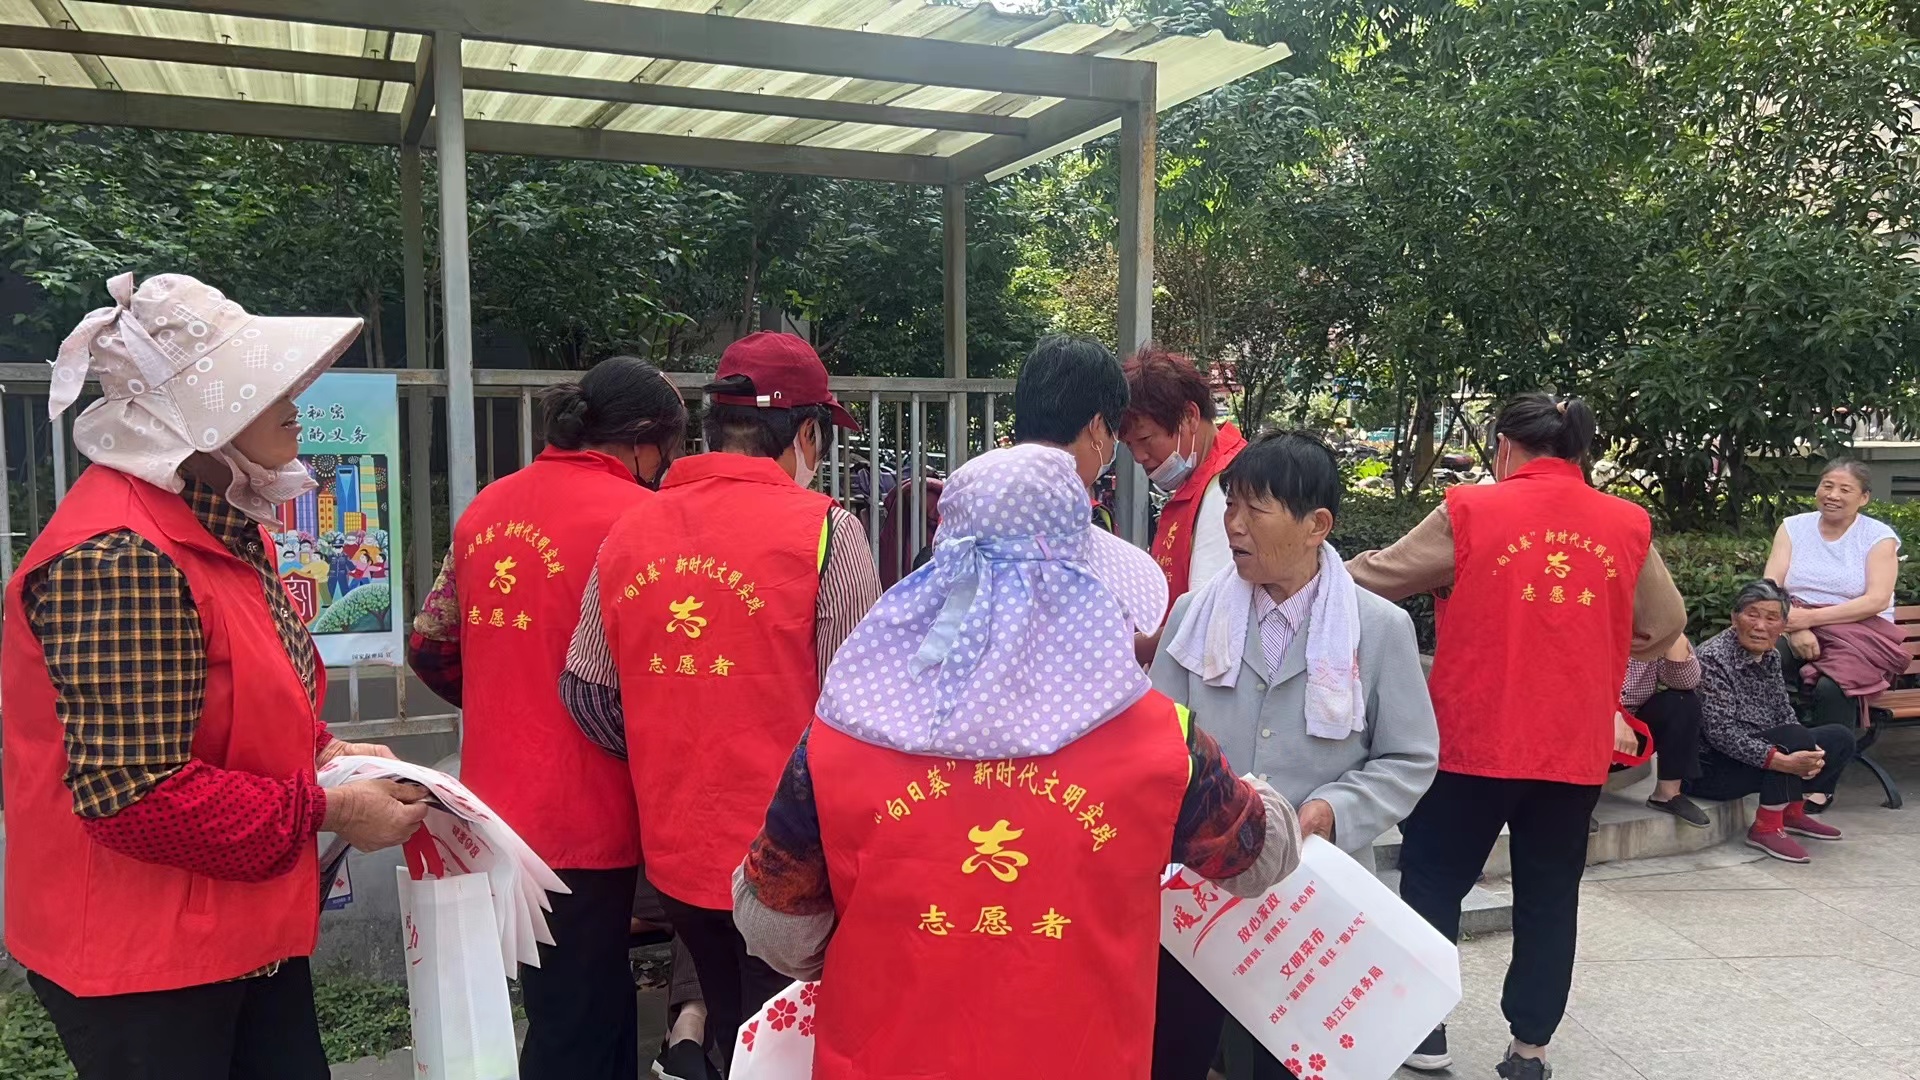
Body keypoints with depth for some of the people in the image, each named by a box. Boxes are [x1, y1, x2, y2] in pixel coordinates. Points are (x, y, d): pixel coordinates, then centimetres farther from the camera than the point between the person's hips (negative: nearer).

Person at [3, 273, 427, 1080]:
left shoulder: (220, 525, 8)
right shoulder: (118, 558, -25)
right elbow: (132, 794, -27)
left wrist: (324, 752, 1)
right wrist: (327, 810, -20)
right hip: (142, 958, -9)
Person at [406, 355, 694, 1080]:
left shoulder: (487, 507, 7)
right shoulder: (640, 516, -15)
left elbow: (430, 648, 11)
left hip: (499, 807, 7)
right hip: (582, 822, -7)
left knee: (599, 1007, 23)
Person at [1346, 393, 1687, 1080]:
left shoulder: (1472, 512, -7)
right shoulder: (1628, 526, 1)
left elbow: (1377, 577, 0)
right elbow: (1664, 627, 12)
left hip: (1474, 737, -3)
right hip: (1576, 746, 3)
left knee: (1434, 880, 13)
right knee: (1549, 897, 14)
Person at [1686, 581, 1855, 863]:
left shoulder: (1770, 656, 7)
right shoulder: (1713, 658, -21)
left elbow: (1785, 713, 6)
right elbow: (1722, 733, -27)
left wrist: (1808, 754, -14)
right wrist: (1784, 761, -34)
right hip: (1711, 769, -9)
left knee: (1841, 738, 7)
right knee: (1795, 738, -27)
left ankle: (1792, 812, 19)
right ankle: (1766, 828, -13)